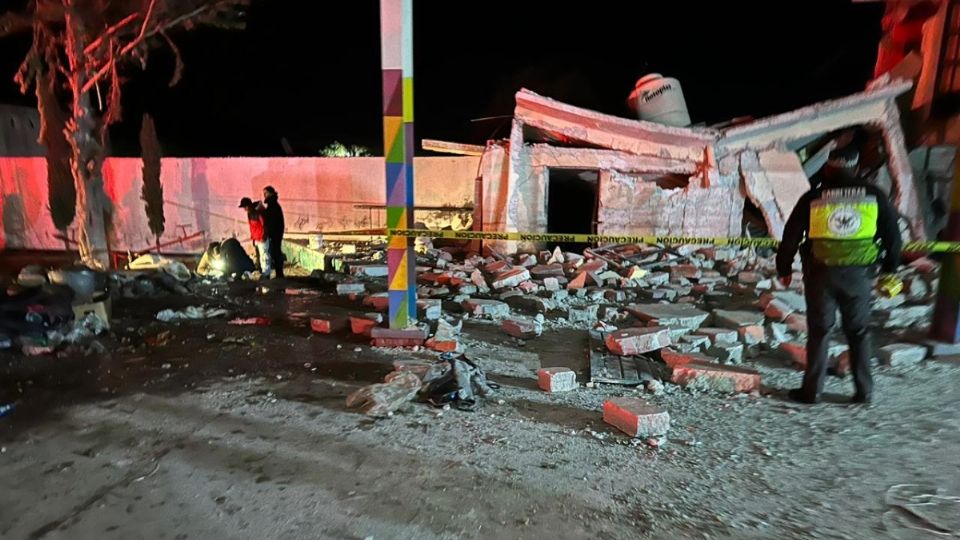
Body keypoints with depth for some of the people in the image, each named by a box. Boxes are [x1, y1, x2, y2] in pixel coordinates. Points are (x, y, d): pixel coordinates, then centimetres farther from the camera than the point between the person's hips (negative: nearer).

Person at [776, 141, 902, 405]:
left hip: (821, 272, -2)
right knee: (859, 331, 15)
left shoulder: (812, 198, -3)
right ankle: (864, 391, 20)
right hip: (859, 273, 2)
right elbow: (892, 235, 9)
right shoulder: (874, 196, 3)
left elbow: (791, 235, -2)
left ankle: (812, 390, 10)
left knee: (819, 330, 6)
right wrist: (889, 268, 21)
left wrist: (784, 269, 9)